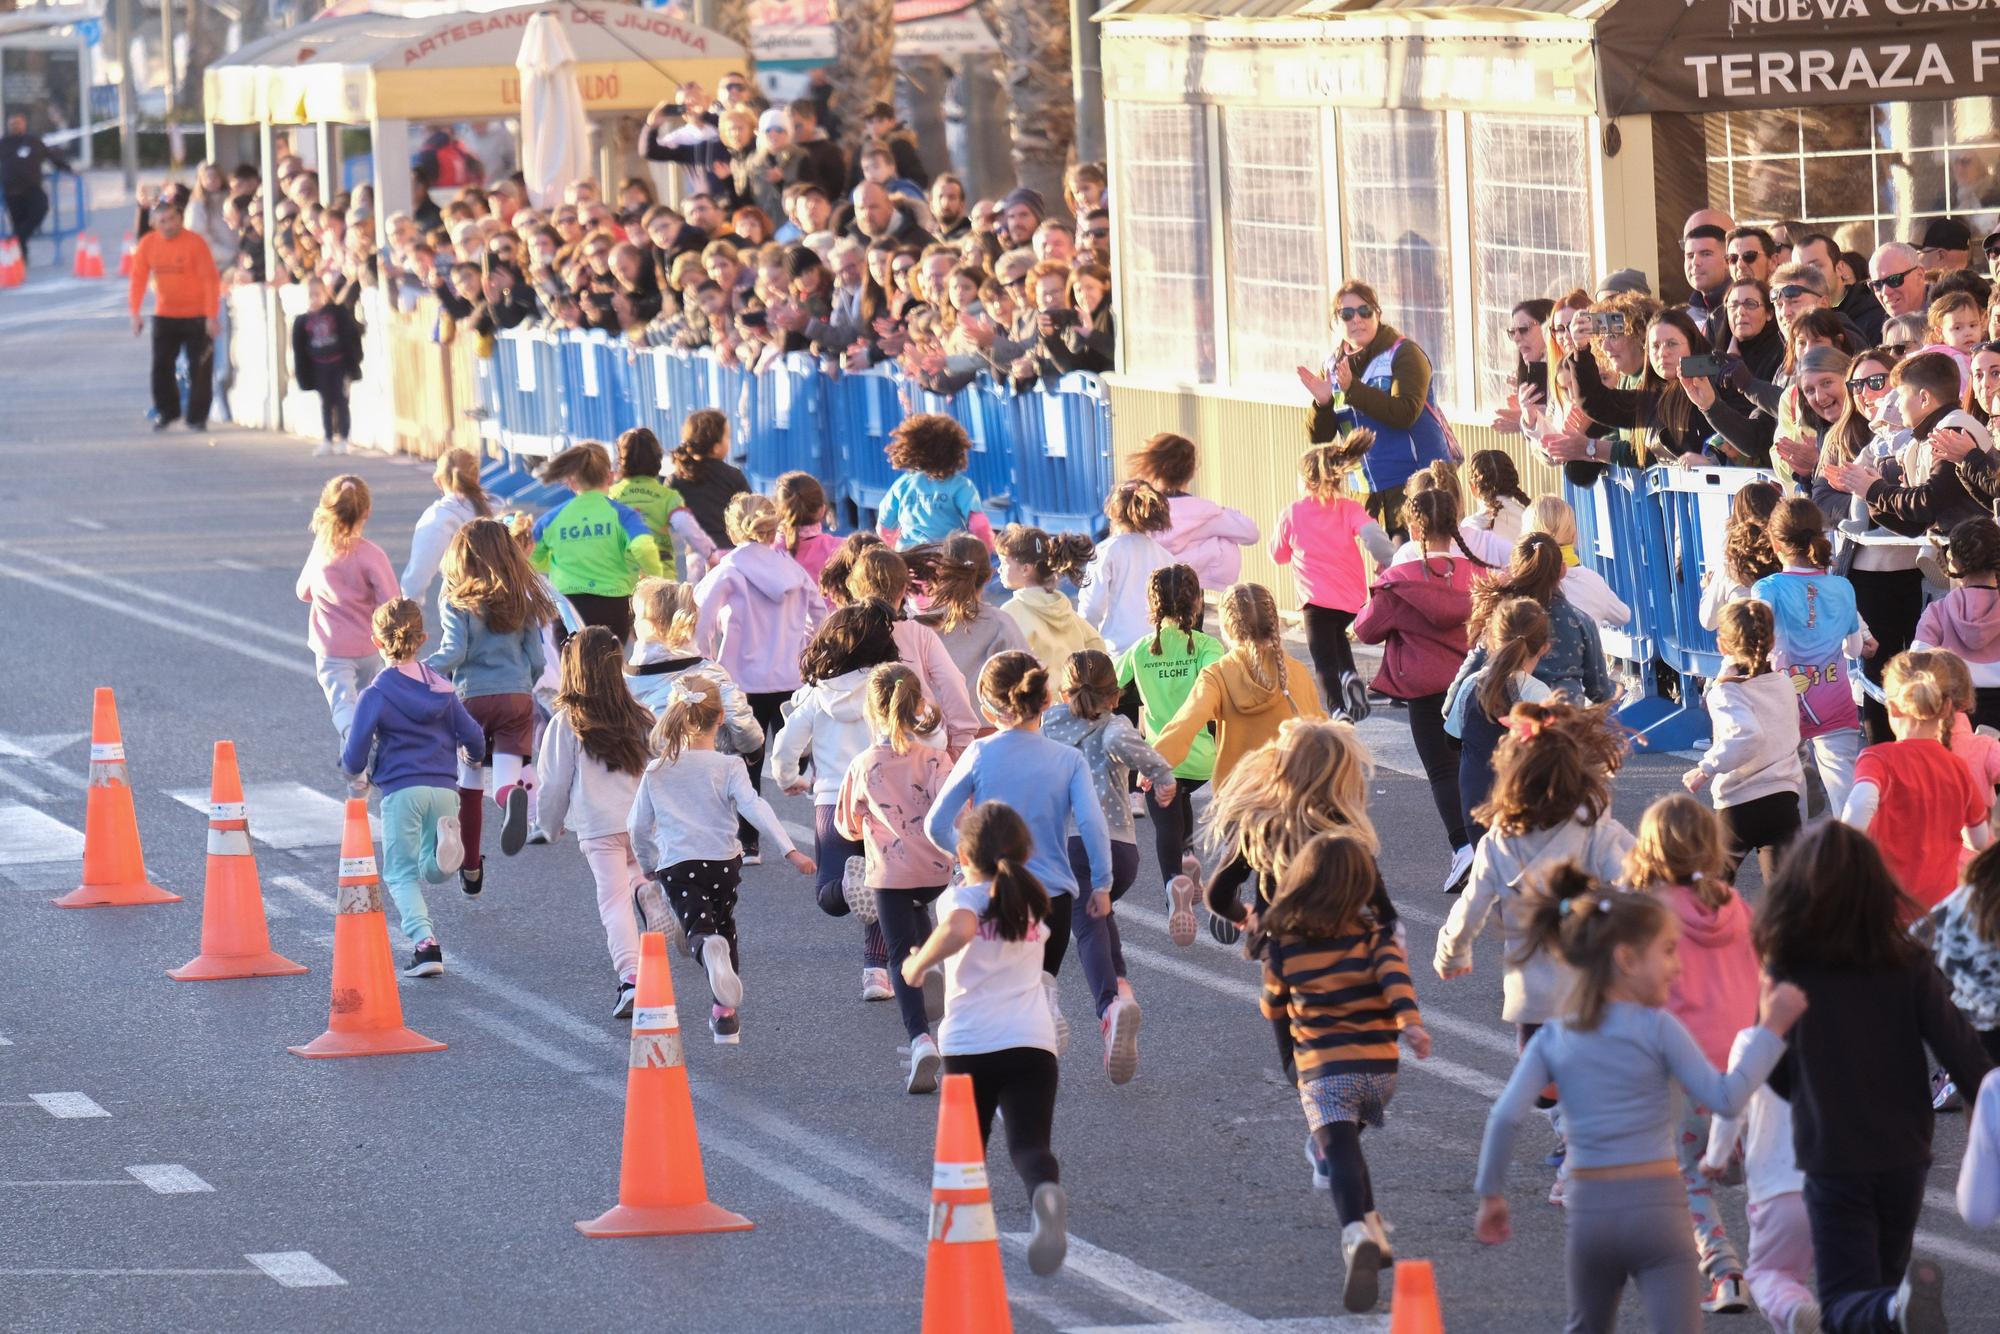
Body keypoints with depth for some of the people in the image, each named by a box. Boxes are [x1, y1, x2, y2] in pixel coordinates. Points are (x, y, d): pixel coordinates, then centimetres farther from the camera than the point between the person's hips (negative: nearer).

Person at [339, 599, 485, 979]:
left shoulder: (375, 695, -3)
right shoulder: (441, 688, 9)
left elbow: (354, 758, -5)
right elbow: (474, 739, 12)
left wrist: (358, 772, 20)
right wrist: (471, 752, 36)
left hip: (401, 790, -4)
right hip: (444, 788, 4)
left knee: (402, 873, 4)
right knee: (433, 872, 16)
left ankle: (424, 942, -18)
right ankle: (444, 840, -20)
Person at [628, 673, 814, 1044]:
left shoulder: (657, 772, 5)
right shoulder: (728, 767, -2)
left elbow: (639, 827, 11)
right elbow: (754, 808, -16)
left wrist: (648, 861, 30)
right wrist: (791, 851, -20)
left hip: (677, 866, -1)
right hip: (724, 861, 1)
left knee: (699, 930, -13)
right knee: (724, 927, 22)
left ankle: (709, 949, -52)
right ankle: (725, 1015, 21)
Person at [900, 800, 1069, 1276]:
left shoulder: (961, 898, 0)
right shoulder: (1036, 903, 16)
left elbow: (958, 929, -24)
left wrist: (918, 965, -9)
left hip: (969, 1043, -2)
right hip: (1033, 1041, 2)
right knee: (1029, 1143, -10)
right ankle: (1046, 1191, -43)